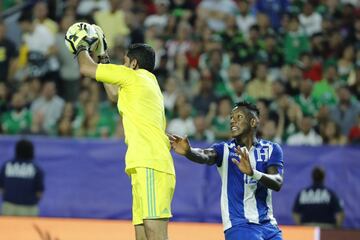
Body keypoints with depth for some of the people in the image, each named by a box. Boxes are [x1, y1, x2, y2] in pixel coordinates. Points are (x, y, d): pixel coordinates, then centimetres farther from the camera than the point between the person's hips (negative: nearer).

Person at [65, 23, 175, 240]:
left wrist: (82, 47, 27)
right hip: (147, 167, 9)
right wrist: (103, 57, 52)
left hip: (150, 167, -9)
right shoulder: (150, 84, 26)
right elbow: (115, 94, 46)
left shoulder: (133, 77, 1)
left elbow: (86, 68, 7)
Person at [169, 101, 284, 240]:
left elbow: (277, 183, -14)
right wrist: (188, 151, -46)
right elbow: (205, 156, -23)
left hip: (267, 225, 3)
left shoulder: (271, 149, 3)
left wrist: (252, 172, -34)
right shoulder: (225, 149, 1)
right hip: (239, 226, -3)